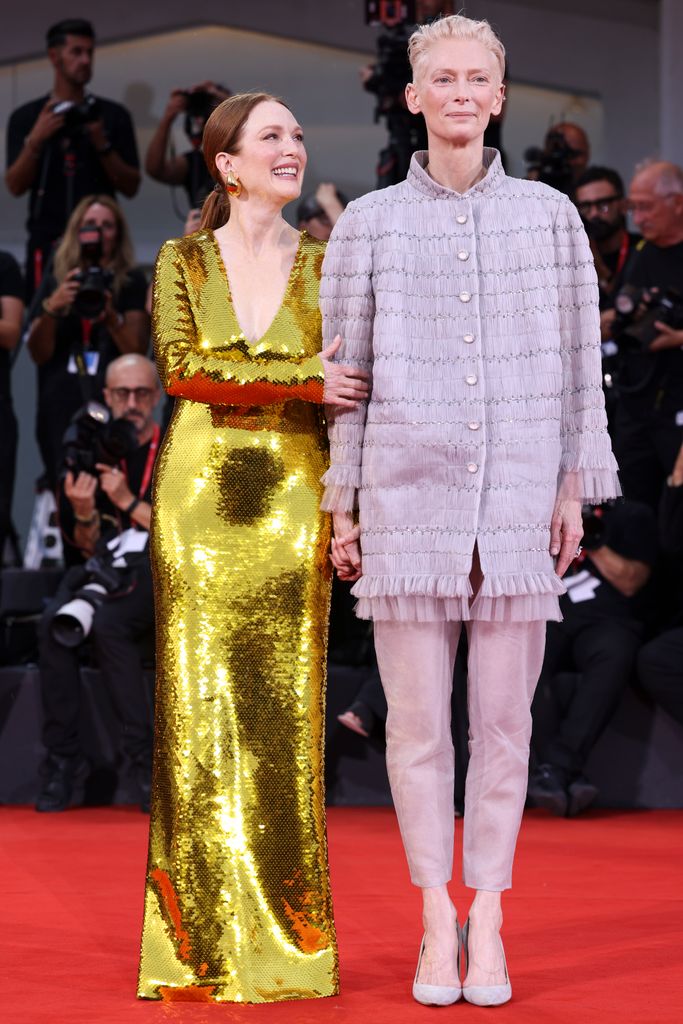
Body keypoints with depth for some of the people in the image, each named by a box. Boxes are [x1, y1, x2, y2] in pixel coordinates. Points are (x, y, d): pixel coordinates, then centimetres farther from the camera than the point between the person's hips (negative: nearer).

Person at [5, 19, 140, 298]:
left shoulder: (113, 115, 10)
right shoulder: (26, 117, 9)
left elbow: (131, 187, 6)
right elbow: (15, 186, 1)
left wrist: (102, 145, -9)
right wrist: (35, 141, -14)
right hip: (48, 243, 0)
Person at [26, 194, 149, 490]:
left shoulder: (131, 282, 8)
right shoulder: (55, 283, 12)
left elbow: (138, 350, -2)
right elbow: (39, 354, 4)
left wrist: (111, 316, -20)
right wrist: (51, 308, -13)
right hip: (61, 410, 2)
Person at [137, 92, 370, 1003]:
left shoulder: (325, 263, 9)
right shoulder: (182, 262, 7)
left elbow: (353, 396, 7)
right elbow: (181, 367, -9)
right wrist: (304, 377, -16)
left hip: (293, 498, 0)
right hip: (201, 494, 0)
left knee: (283, 710, -1)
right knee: (201, 703, -1)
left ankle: (286, 937, 6)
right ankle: (200, 937, 6)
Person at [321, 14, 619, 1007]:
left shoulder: (550, 216, 7)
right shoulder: (368, 224, 5)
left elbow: (578, 365, 9)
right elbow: (343, 373, 6)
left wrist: (574, 489, 4)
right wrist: (341, 508, 4)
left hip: (518, 503, 0)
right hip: (407, 495, 0)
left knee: (503, 718, 4)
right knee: (417, 719, 2)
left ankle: (487, 919, 14)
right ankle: (436, 921, 13)